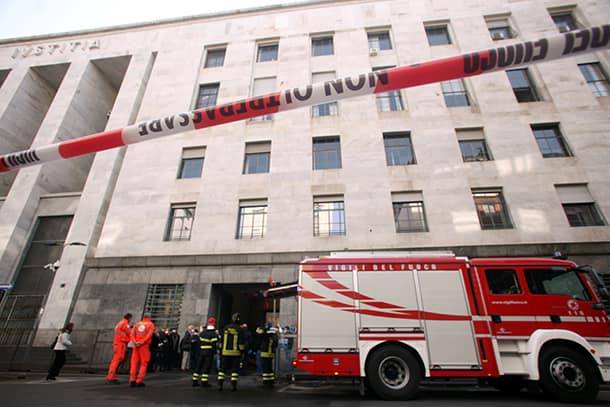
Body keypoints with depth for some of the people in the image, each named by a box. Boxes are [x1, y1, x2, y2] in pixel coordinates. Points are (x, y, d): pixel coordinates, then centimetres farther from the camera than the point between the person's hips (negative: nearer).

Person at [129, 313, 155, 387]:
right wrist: (142, 342, -12)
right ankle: (139, 381, 0)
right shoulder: (151, 324, 5)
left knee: (134, 363, 10)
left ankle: (132, 380, 7)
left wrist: (135, 342, -8)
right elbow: (149, 335, -11)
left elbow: (132, 334, 2)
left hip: (136, 345, 4)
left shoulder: (137, 324, 16)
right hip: (145, 346, -4)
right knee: (144, 364, 3)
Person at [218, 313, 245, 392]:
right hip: (236, 353, -2)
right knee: (235, 369, 6)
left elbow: (221, 340, 7)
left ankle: (220, 385, 9)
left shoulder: (225, 328, 3)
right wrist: (242, 351, 0)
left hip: (225, 352, 3)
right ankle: (234, 385, 5)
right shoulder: (239, 330, -7)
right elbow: (241, 343, -8)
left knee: (223, 368, 11)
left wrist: (220, 350, 15)